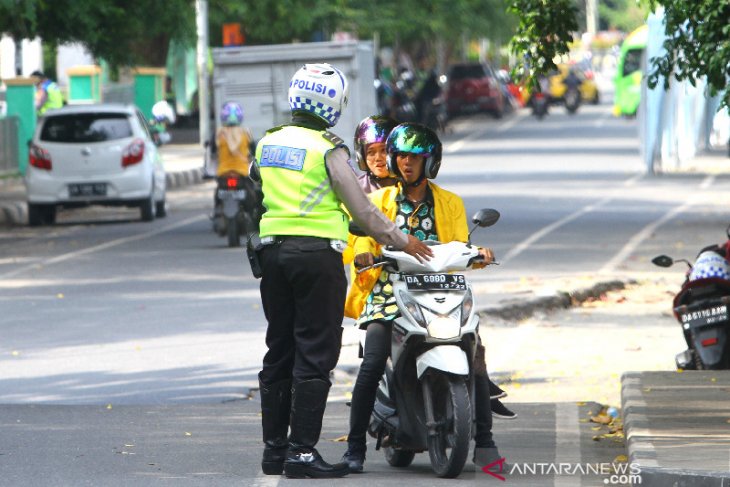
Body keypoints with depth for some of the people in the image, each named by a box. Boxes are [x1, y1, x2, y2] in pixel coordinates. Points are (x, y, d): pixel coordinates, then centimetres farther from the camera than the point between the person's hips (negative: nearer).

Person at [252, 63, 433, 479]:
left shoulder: (267, 143, 9)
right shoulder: (329, 149, -10)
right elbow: (360, 208, -8)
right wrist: (401, 240, 3)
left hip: (273, 250, 7)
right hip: (317, 253, -6)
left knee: (279, 351, 13)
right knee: (314, 355, -4)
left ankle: (274, 448, 14)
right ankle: (302, 451, -8)